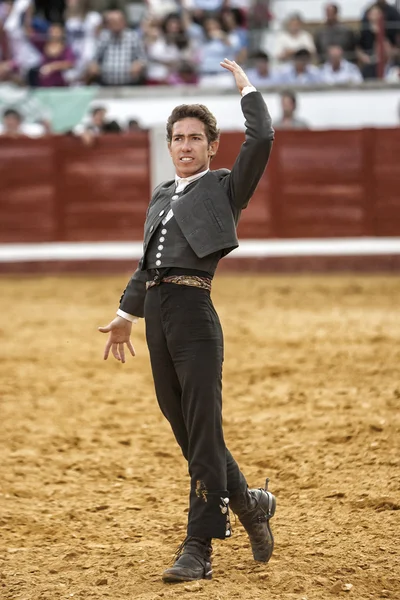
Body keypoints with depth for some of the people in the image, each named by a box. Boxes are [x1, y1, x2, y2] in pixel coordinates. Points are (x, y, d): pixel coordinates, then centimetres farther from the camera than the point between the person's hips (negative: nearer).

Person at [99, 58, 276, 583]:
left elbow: (261, 140, -9)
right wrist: (127, 313, 29)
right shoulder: (161, 195, 23)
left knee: (202, 432, -7)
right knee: (183, 427, 10)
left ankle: (199, 549, -7)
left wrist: (246, 86, 2)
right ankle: (249, 503, 28)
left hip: (194, 309, -7)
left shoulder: (225, 187, 6)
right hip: (156, 312, 7)